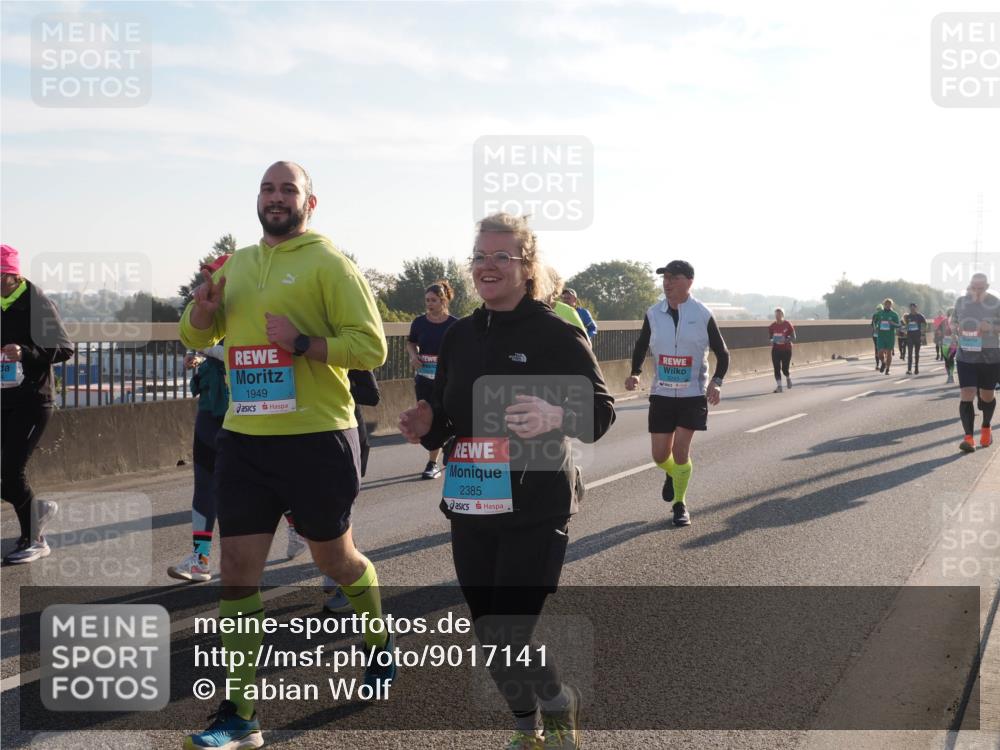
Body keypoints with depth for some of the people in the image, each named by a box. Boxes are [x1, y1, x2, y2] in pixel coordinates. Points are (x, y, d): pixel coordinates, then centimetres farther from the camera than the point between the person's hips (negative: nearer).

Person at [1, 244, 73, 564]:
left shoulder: (36, 303, -11)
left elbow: (65, 349, -13)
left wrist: (28, 353, -27)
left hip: (32, 400, -6)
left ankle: (33, 541, 8)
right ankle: (39, 509, 31)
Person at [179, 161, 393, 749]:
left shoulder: (329, 263, -6)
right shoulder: (237, 265, 13)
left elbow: (372, 347, -12)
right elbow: (196, 338, 22)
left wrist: (302, 343, -23)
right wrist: (203, 308, 0)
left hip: (316, 439, -5)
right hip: (244, 439, 5)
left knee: (335, 557, 13)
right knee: (238, 569, 2)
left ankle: (379, 642, 43)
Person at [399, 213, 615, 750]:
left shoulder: (556, 333, -9)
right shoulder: (459, 336, 8)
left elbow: (601, 410, -9)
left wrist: (556, 415, -29)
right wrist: (426, 424, -7)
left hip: (536, 512, -6)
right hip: (469, 509, 6)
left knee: (507, 642, -9)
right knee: (490, 640, 13)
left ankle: (560, 706, 22)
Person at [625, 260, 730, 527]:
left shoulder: (702, 315, -7)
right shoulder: (654, 314, -1)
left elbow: (722, 353, 1)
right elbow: (641, 346, 12)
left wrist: (716, 381, -15)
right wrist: (635, 373, -6)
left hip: (693, 394, -3)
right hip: (661, 393, 3)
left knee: (680, 449, -9)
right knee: (660, 454, 4)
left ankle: (680, 504, 12)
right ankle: (673, 474, 41)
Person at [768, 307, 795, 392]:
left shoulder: (788, 325, -6)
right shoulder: (772, 326, 3)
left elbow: (793, 337, -4)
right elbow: (770, 337, 14)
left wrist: (786, 340, -22)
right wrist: (772, 341, -9)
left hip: (786, 350, -3)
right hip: (776, 349, 3)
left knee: (784, 368, -5)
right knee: (777, 369, -7)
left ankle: (788, 378, 28)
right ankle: (779, 386, -2)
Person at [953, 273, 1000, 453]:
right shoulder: (961, 301, 3)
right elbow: (953, 321, 17)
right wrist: (955, 328, -6)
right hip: (966, 356, 1)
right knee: (966, 395, -12)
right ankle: (968, 437, -14)